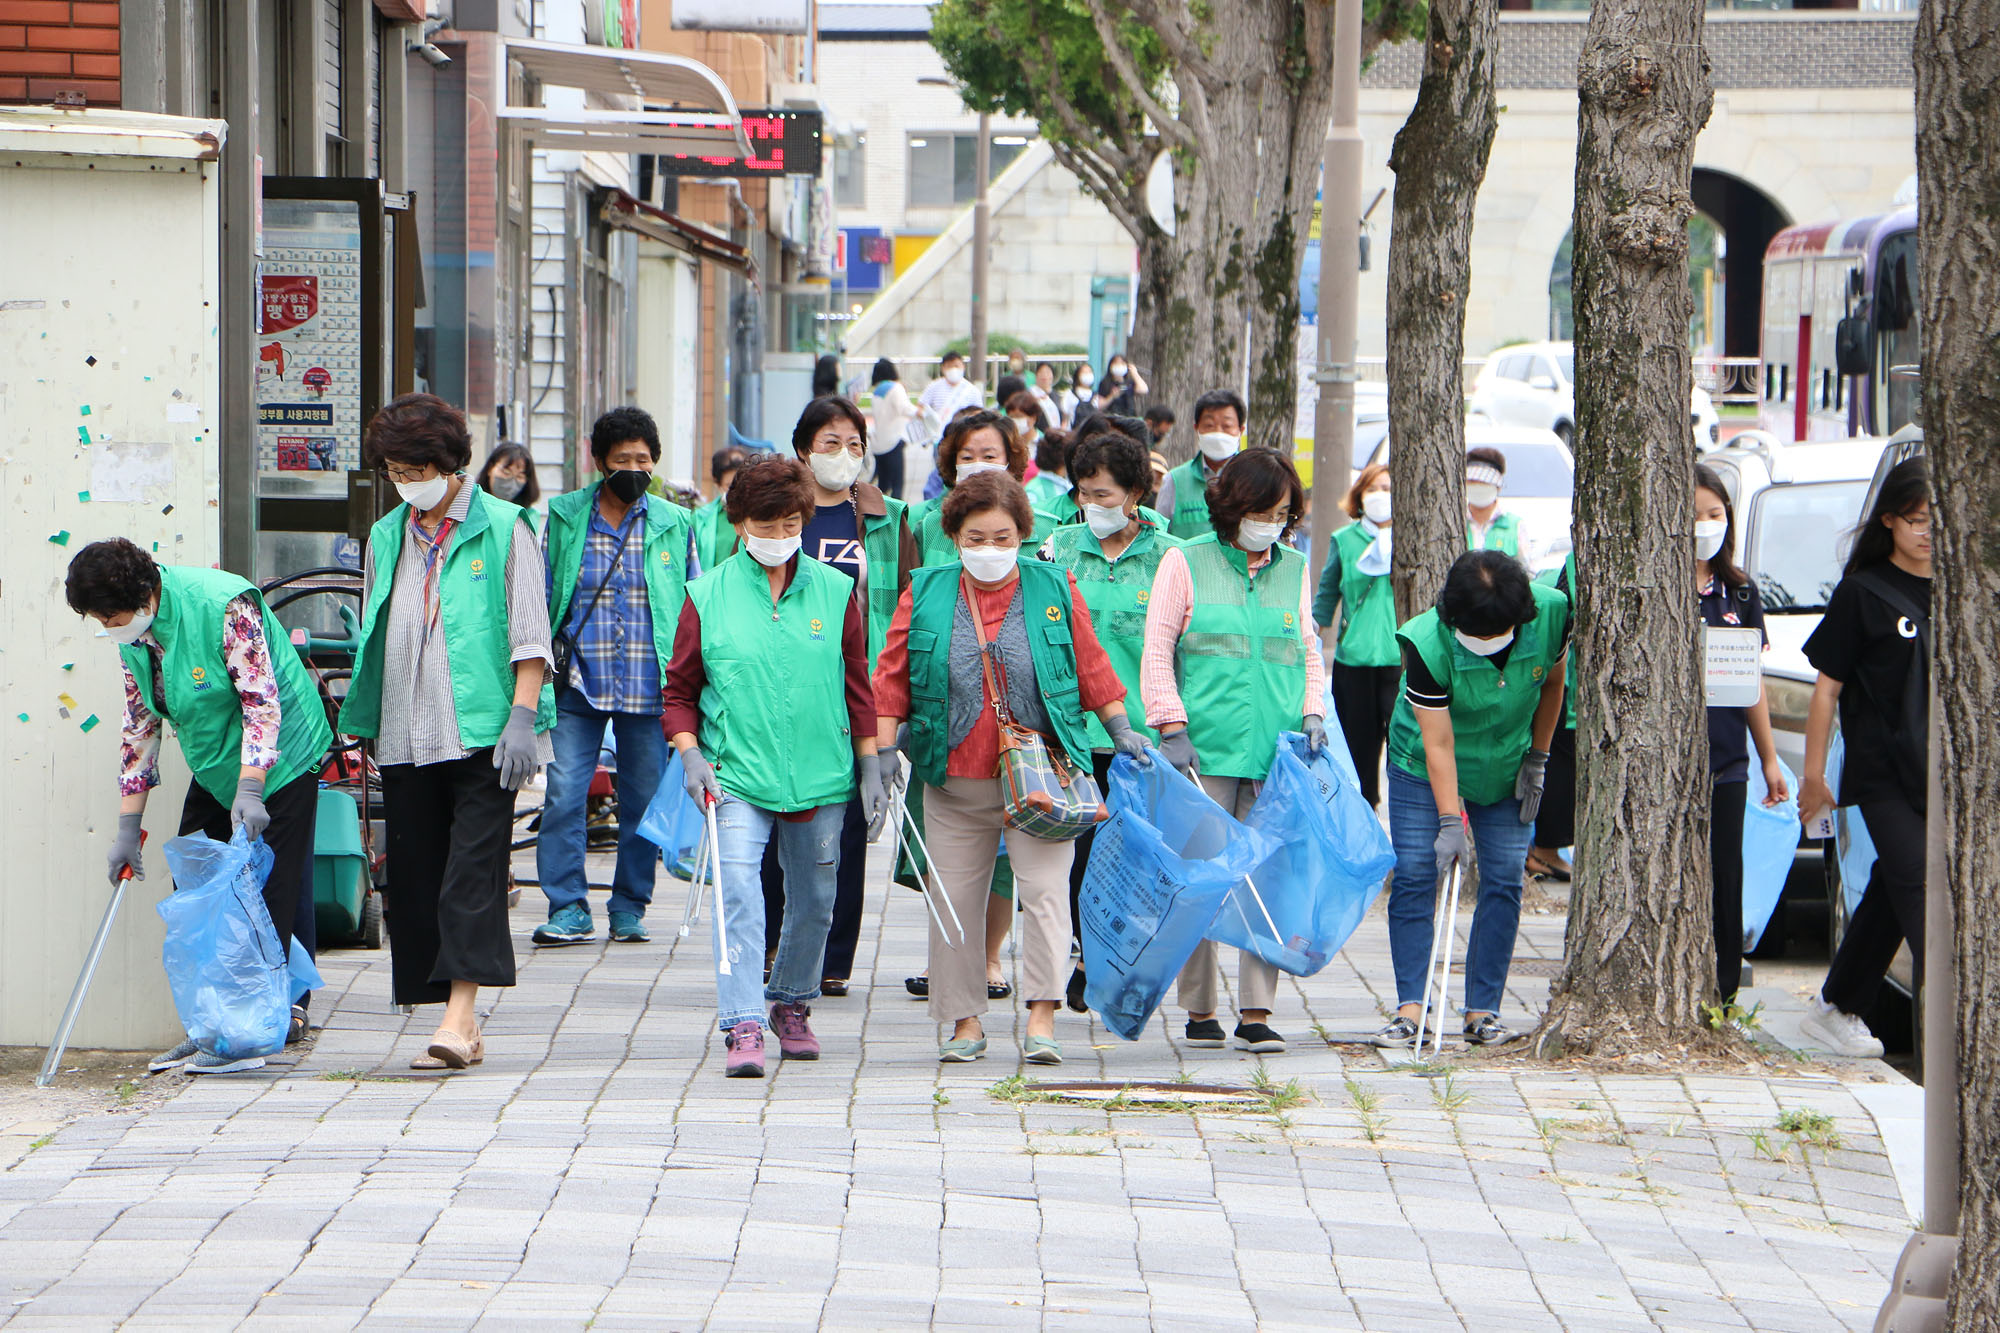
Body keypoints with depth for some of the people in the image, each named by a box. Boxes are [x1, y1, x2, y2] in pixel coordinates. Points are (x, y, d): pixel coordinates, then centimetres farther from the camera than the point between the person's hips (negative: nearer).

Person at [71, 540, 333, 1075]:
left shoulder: (224, 606, -25)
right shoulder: (133, 634, -1)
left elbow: (263, 702, -24)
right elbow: (140, 724, 6)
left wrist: (249, 790, -32)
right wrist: (128, 827, 5)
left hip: (279, 762, -8)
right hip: (214, 769, 8)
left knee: (268, 899, -10)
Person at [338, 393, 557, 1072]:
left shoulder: (502, 528, 1)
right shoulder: (386, 538, 16)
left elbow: (529, 633, -2)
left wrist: (522, 714, -12)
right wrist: (371, 727, 16)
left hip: (483, 730, -5)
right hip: (407, 736, 5)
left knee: (474, 865, -13)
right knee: (416, 873, 2)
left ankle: (459, 1015, -20)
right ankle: (461, 1029, 6)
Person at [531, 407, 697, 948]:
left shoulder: (675, 525, 8)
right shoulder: (563, 519, 5)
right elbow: (540, 596, 11)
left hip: (650, 690, 1)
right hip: (578, 685, -1)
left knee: (644, 800, 4)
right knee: (563, 796, -9)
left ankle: (630, 907, 16)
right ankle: (569, 909, -2)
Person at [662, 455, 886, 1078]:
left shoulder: (834, 591, 4)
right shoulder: (708, 595, 1)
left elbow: (858, 683, 10)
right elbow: (680, 688, 7)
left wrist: (869, 765, 7)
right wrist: (690, 753, -7)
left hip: (820, 773, 2)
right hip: (737, 772, -2)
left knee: (813, 899, 13)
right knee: (736, 890, -19)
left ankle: (792, 1006, 35)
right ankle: (744, 1028, -22)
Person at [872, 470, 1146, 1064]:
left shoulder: (1055, 589, 4)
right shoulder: (925, 595, 4)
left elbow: (1090, 666, 12)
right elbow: (893, 677, 7)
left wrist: (1121, 730, 11)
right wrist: (884, 751, 0)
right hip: (954, 780, 1)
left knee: (1045, 889, -12)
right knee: (955, 899, 5)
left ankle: (1041, 1020, -12)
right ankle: (965, 1021, 17)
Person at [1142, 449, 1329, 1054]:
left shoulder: (1294, 568, 14)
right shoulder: (1186, 563, 3)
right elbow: (1157, 652, 2)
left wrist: (1312, 714, 4)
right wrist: (1172, 726, -7)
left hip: (1278, 752, 3)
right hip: (1205, 751, -3)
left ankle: (1256, 1012, -1)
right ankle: (1199, 1012, 8)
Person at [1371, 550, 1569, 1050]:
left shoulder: (1552, 615, -23)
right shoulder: (1427, 644, -31)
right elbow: (1438, 742, -27)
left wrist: (1536, 758, 2)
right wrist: (1450, 821, -29)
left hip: (1505, 768, 3)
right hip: (1423, 768, -3)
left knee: (1504, 881, -3)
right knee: (1413, 876, -9)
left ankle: (1483, 1010, 2)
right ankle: (1410, 1007, -7)